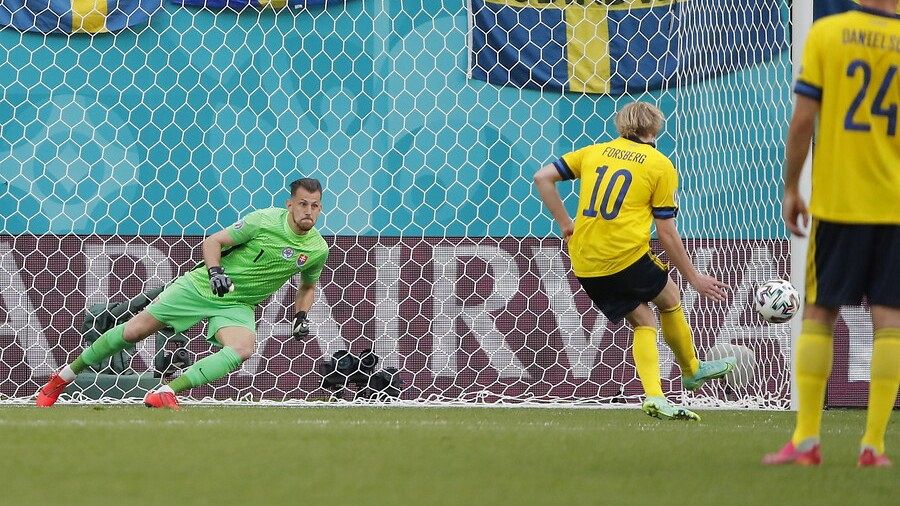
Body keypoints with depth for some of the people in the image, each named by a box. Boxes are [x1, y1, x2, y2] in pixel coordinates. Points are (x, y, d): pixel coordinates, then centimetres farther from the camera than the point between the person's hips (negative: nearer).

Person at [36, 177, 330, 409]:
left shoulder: (317, 250, -5)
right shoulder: (265, 221, -18)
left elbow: (308, 286, 17)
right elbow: (213, 242, -9)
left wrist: (302, 316, -1)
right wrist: (214, 272, -27)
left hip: (237, 305, 2)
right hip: (200, 286, -2)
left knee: (244, 348, -31)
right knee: (133, 331, -1)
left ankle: (166, 393, -31)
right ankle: (63, 377, 18)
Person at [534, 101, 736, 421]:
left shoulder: (595, 152, 14)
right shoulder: (660, 166, 2)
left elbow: (543, 178, 9)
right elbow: (666, 231, 1)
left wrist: (566, 225, 14)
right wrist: (693, 278, 10)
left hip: (584, 265, 4)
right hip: (628, 256, -4)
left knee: (643, 321, 16)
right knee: (670, 299, 24)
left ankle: (654, 396, 0)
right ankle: (692, 371, 40)